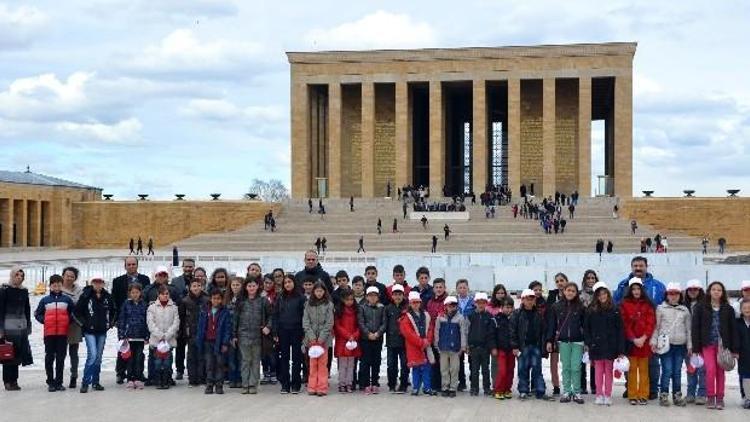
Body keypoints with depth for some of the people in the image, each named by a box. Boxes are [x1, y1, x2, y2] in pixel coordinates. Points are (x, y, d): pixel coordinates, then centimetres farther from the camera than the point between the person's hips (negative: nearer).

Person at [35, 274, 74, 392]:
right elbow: (37, 314, 11)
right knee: (49, 358, 2)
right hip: (49, 333, -1)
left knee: (61, 358, 5)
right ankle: (50, 382, 9)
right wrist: (44, 321, -3)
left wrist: (68, 321, -2)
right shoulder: (45, 300, 3)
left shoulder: (67, 300, 6)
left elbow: (73, 313, 13)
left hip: (63, 333, 1)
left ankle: (59, 382, 11)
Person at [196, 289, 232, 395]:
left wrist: (225, 343, -12)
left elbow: (228, 329, -6)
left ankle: (219, 386, 9)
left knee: (219, 364, 3)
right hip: (207, 342, 3)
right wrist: (199, 341, 3)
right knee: (209, 365, 6)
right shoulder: (205, 311, 6)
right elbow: (201, 327, 8)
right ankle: (209, 385, 10)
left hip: (219, 342, -2)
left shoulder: (225, 313, -3)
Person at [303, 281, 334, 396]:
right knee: (313, 363, 1)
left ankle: (322, 387, -2)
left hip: (324, 338, -2)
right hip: (311, 338, 2)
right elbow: (305, 321, 4)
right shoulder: (308, 304, 9)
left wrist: (322, 337, -11)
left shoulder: (328, 304, 2)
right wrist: (311, 335, -8)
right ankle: (312, 387, 3)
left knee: (322, 363, -4)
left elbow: (329, 322, -2)